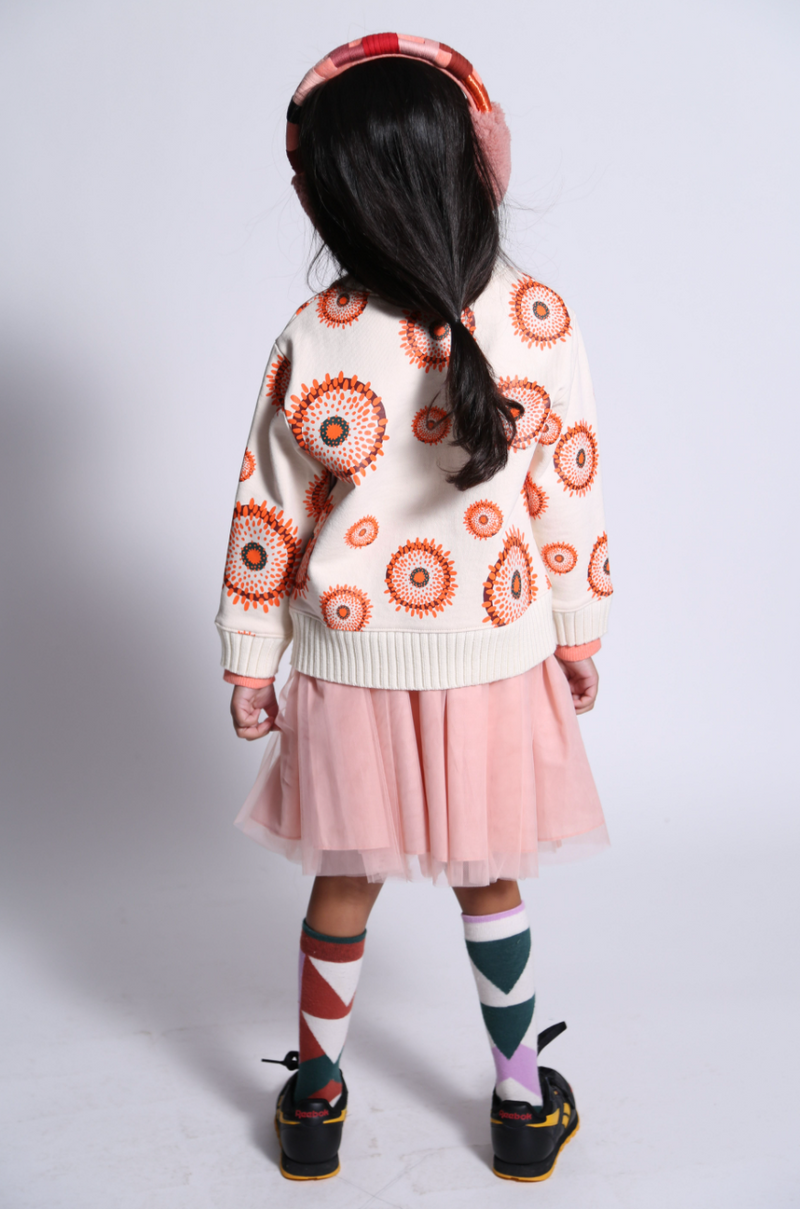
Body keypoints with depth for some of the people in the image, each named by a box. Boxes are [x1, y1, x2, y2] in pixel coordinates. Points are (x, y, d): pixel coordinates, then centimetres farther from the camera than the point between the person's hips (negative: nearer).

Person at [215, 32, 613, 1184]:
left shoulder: (312, 345, -14)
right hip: (496, 667, 1)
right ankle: (523, 1105, 35)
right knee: (492, 883, 18)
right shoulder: (542, 319, -12)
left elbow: (266, 525, -7)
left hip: (350, 674, 0)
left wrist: (248, 664, 6)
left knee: (344, 884, 18)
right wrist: (580, 633, 10)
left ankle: (316, 1099, 36)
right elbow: (573, 492, -4)